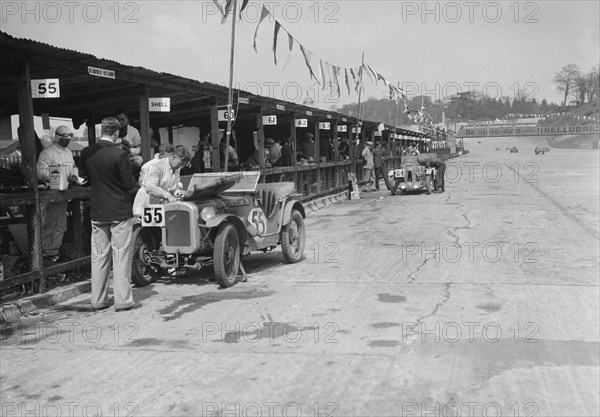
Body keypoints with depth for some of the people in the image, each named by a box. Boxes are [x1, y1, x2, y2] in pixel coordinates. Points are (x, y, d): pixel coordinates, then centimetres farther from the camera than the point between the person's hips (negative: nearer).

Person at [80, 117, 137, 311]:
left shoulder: (86, 153, -1)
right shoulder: (120, 155, -17)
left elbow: (86, 178, 11)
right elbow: (130, 184, -12)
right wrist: (130, 174, 8)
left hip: (97, 213, 5)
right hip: (120, 212, -5)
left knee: (99, 256, 11)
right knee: (121, 256, 2)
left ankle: (98, 300, 17)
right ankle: (123, 300, 4)